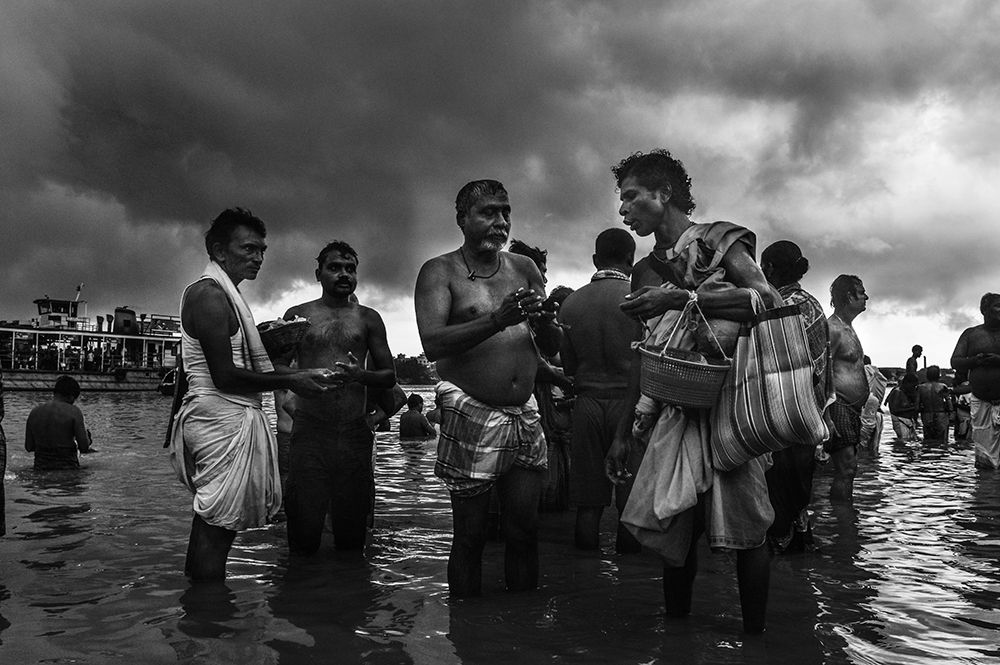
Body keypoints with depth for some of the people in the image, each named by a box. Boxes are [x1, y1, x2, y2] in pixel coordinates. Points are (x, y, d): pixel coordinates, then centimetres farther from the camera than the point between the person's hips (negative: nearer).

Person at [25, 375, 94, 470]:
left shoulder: (34, 412, 2)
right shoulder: (74, 412, -11)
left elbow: (28, 447, 8)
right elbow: (84, 448, -11)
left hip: (41, 469, 4)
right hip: (67, 469, -4)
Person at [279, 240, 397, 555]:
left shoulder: (368, 319, 14)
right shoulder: (298, 315, 12)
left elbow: (389, 376, 14)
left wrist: (361, 375, -6)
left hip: (355, 434, 1)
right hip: (309, 432, -1)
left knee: (352, 534, 5)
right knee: (304, 531, -5)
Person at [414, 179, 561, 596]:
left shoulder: (524, 268, 14)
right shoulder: (440, 271, 0)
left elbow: (554, 348, 13)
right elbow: (432, 343, -16)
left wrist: (543, 321, -10)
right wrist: (499, 319, -25)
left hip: (526, 416, 5)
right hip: (471, 417, -4)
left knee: (524, 531, 7)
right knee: (470, 534, 1)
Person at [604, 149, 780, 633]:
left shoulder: (718, 240, 0)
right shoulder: (646, 272, 16)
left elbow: (766, 299, -16)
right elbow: (642, 355, 17)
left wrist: (680, 297, -20)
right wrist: (623, 432, 14)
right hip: (677, 408, 5)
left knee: (745, 527, -1)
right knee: (673, 528, 4)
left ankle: (754, 635, 12)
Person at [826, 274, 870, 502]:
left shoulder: (848, 328, 20)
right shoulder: (832, 328, -13)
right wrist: (826, 416, -25)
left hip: (852, 410, 10)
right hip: (839, 408, -10)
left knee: (848, 469, 12)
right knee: (846, 468, -11)